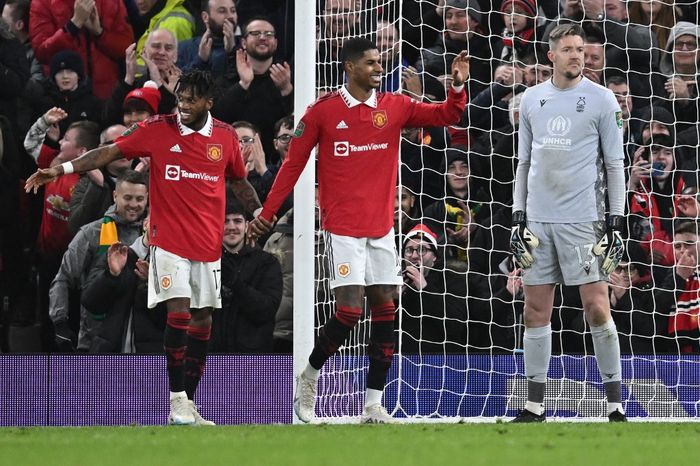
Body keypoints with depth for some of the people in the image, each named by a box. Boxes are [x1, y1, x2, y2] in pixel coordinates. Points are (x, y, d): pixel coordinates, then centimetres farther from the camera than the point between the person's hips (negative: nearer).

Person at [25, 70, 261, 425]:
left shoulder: (225, 136, 5)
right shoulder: (157, 130, -4)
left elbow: (239, 182, 19)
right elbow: (109, 152, -5)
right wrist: (62, 169, -13)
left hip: (208, 245, 3)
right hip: (168, 241, -3)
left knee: (202, 320, 5)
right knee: (178, 313, -16)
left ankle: (189, 406, 13)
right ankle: (177, 401, -13)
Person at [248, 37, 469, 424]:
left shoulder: (395, 107, 6)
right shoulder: (323, 111, -4)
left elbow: (447, 115, 3)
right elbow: (294, 162, 2)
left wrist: (458, 87, -17)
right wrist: (268, 212, 2)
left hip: (382, 227, 5)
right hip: (343, 227, -5)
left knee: (385, 308, 1)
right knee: (349, 309, -13)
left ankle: (373, 404, 5)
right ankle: (309, 377, 12)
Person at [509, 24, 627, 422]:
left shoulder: (601, 99, 0)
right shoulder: (532, 99, 11)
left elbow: (615, 164, 0)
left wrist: (616, 221, -6)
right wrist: (519, 216, 11)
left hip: (583, 218, -4)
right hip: (539, 219, 4)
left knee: (596, 306, -7)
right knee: (536, 310, 4)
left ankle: (615, 403, 0)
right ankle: (535, 405, 10)